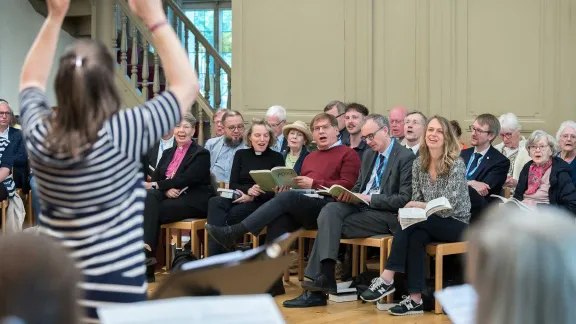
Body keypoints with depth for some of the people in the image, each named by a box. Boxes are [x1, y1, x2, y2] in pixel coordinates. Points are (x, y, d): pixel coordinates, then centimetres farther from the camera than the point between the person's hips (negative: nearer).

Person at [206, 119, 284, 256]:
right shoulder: (241, 154, 18)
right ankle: (214, 259, -42)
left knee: (234, 213, -36)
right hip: (238, 197, 3)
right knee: (215, 202, -33)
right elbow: (233, 184, 9)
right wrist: (248, 190, -14)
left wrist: (252, 197, -16)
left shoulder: (276, 157, 9)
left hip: (261, 203, -3)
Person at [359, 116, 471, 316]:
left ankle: (387, 279, -29)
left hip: (456, 224, -4)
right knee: (415, 237, -31)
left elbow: (450, 205, -18)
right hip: (430, 224, 5)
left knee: (410, 224, -29)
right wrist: (408, 211, -14)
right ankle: (415, 299, -31)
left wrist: (421, 207, -26)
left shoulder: (456, 164, -13)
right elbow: (416, 200, 7)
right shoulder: (418, 164, 5)